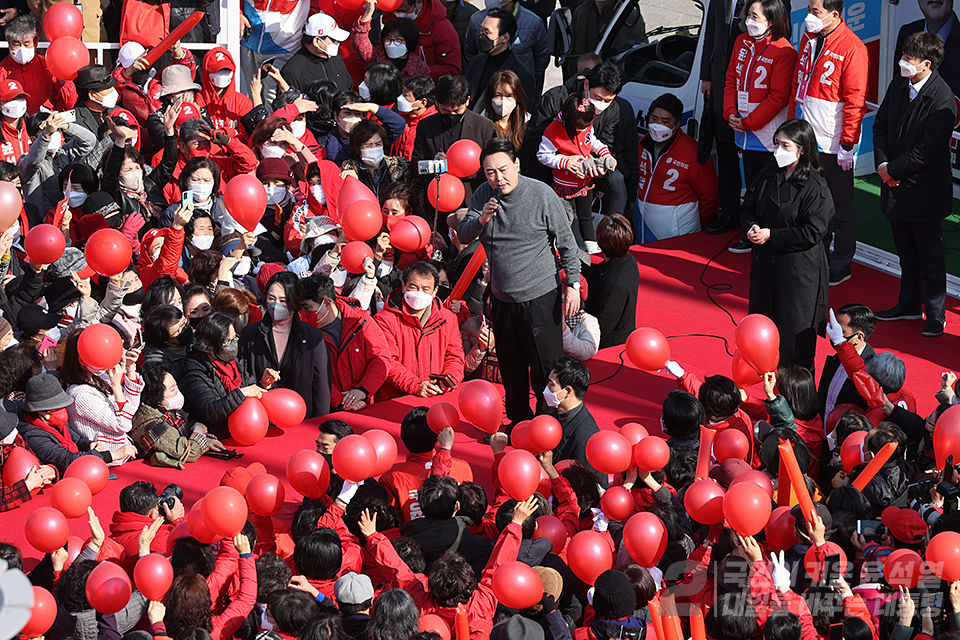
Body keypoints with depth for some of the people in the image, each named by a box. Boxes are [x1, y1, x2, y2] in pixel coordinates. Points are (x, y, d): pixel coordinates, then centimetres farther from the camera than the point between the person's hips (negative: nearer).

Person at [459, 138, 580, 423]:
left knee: (546, 368, -2)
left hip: (540, 296, -5)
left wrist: (573, 285, -7)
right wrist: (481, 220, -19)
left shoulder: (542, 194, -12)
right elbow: (463, 235, 1)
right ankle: (519, 421, 31)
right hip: (502, 298, 5)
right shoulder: (484, 195, 2)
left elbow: (567, 243, -5)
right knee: (511, 367, 15)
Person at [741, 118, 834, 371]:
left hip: (800, 268, -7)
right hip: (765, 262, 7)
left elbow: (812, 233, -17)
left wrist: (771, 236, -17)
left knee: (795, 330, 0)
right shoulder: (767, 177, 5)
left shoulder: (815, 187, -15)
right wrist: (752, 227, -8)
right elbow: (748, 208, 15)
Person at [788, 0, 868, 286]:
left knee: (840, 206, 5)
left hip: (834, 143, -7)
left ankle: (841, 266, 14)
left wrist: (847, 145, -16)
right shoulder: (808, 39, 7)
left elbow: (855, 101, -16)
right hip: (807, 139, 7)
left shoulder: (851, 48, -16)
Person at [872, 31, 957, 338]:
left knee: (930, 255, 3)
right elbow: (881, 124, 11)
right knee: (906, 252, 20)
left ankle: (936, 315, 13)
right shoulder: (899, 85, 2)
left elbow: (928, 151, -22)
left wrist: (893, 170, -14)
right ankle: (909, 304, 33)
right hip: (896, 186, 7)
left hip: (924, 191, -7)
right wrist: (882, 163, -3)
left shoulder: (942, 100, -21)